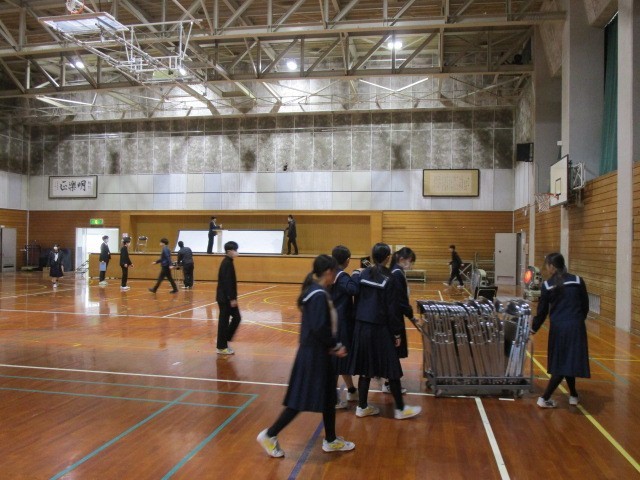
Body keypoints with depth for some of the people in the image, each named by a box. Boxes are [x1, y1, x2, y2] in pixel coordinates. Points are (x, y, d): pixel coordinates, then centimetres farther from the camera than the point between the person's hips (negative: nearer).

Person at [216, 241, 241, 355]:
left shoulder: (227, 262, 13)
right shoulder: (227, 263, -17)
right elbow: (227, 282, -21)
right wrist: (232, 298, -20)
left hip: (225, 297, 10)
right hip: (226, 298, -10)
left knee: (236, 318, 13)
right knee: (224, 321, -1)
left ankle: (223, 341, 20)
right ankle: (221, 347, 8)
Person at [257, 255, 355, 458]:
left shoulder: (316, 292, 9)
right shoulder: (319, 295, -20)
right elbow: (319, 328, -26)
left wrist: (333, 345, 3)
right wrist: (335, 346, -12)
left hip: (318, 353, 10)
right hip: (313, 355, -10)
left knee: (328, 397, 18)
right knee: (301, 400, 0)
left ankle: (330, 440, 31)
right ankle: (269, 435, 13)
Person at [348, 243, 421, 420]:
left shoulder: (362, 274, 1)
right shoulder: (389, 279, -12)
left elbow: (356, 299, 0)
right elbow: (392, 309, -10)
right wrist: (397, 333, -3)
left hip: (361, 326, 5)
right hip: (380, 329, -5)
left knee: (365, 367, 14)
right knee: (391, 369, 7)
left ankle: (362, 406, 22)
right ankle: (400, 409, 18)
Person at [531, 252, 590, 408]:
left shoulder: (547, 285, 0)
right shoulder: (578, 281, 2)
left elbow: (542, 311, 4)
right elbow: (585, 306, 8)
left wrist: (534, 329, 17)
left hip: (557, 327, 0)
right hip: (576, 326, 0)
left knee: (561, 363, 16)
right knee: (569, 362, 6)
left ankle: (573, 395, 28)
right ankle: (544, 398, 3)